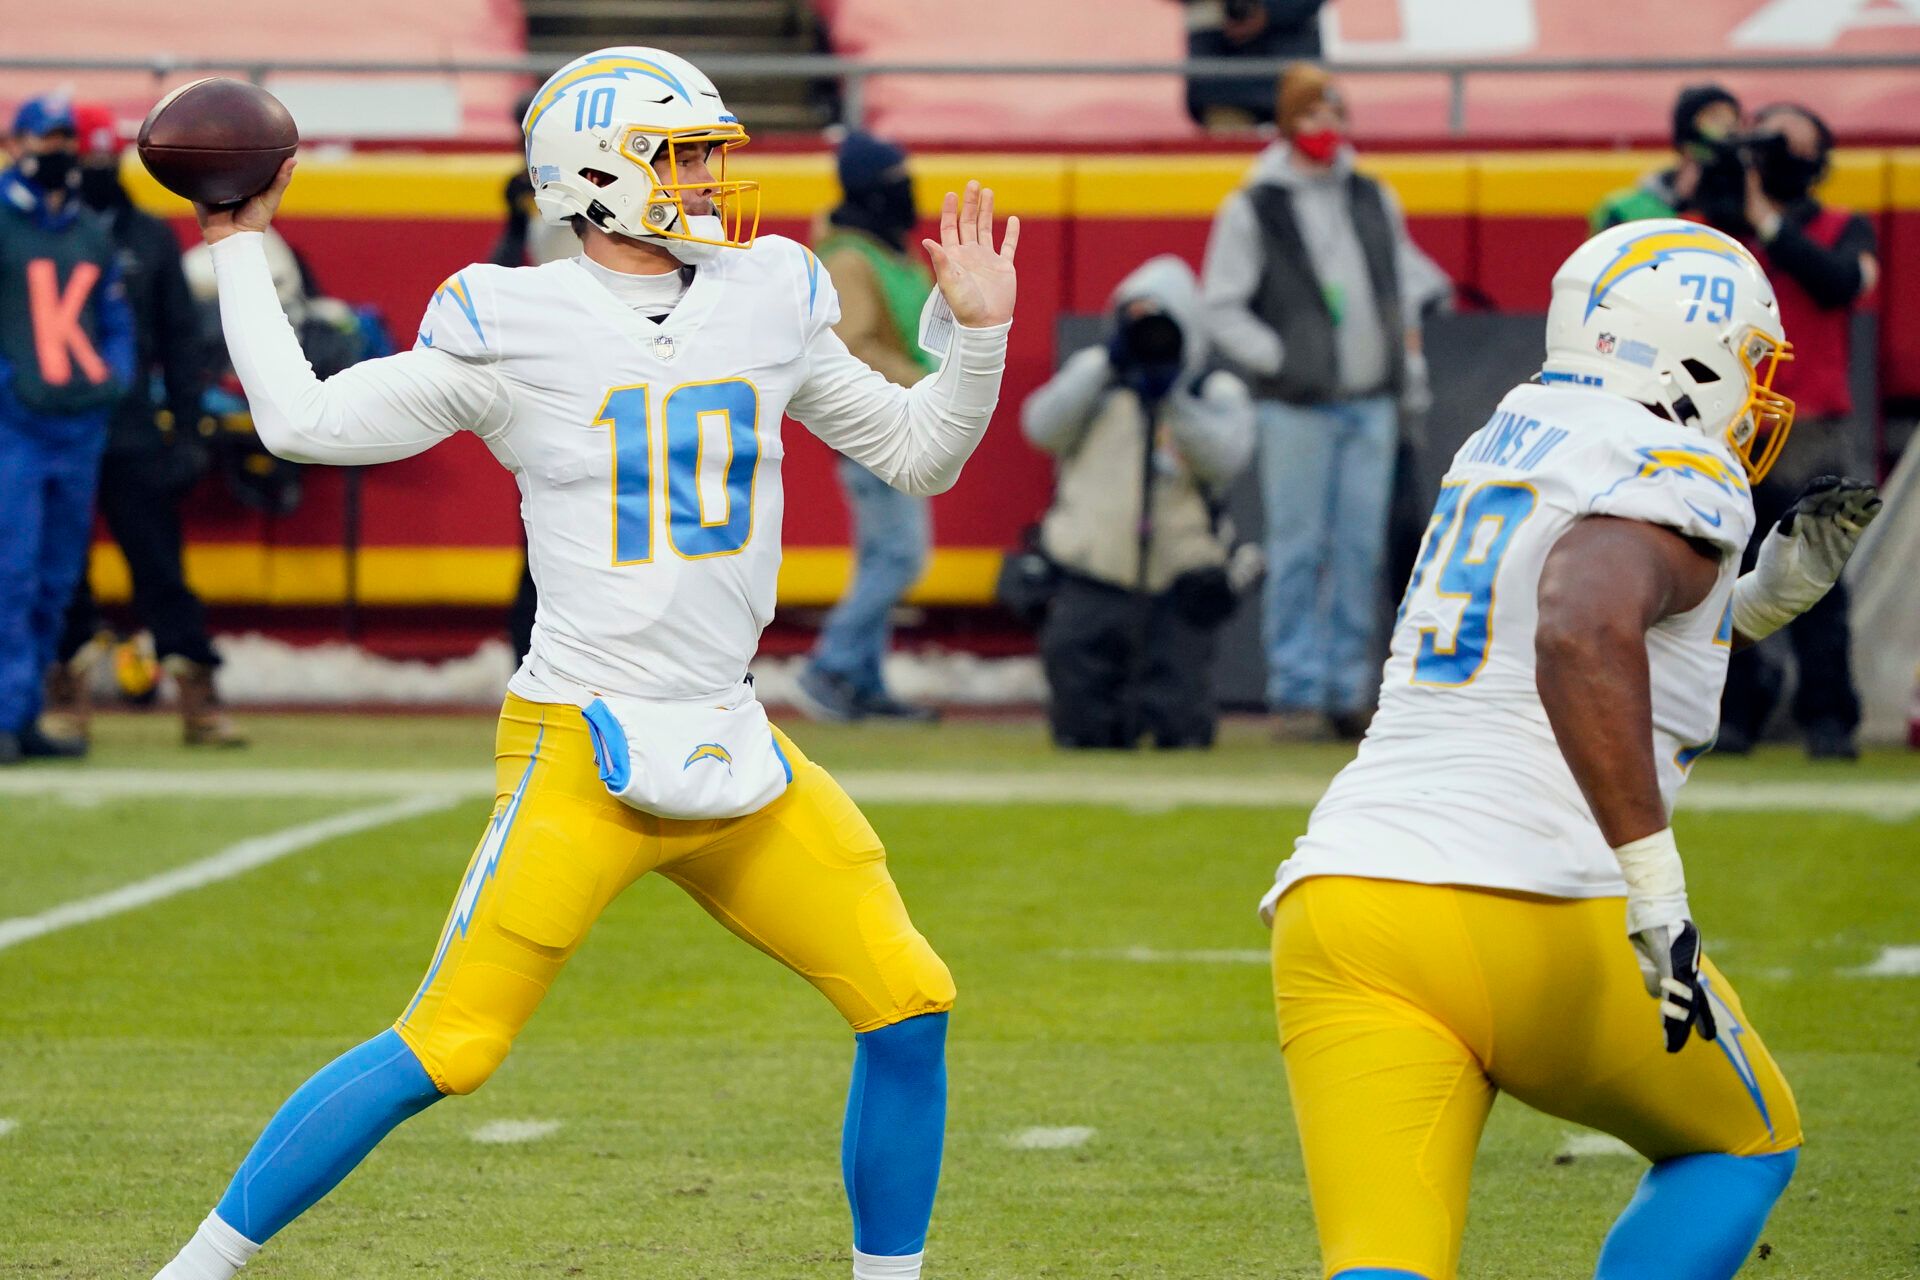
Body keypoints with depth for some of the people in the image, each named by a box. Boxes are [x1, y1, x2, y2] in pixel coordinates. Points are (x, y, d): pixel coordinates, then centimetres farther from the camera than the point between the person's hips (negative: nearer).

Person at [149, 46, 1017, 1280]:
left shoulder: (767, 303, 9)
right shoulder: (518, 325, -4)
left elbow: (920, 454, 19)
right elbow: (305, 421, -1)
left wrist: (980, 330, 5)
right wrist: (242, 252, 5)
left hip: (728, 750, 5)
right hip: (579, 750, -5)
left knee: (907, 1004, 0)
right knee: (448, 1047, -10)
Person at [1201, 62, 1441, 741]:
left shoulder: (1374, 200, 13)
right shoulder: (1253, 209, -2)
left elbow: (1406, 280, 24)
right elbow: (1222, 308, -2)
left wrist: (1409, 360, 14)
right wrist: (1278, 360, -10)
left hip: (1372, 403, 5)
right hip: (1297, 408, -5)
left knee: (1362, 550, 4)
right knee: (1298, 551, -5)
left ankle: (1349, 691, 10)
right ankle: (1296, 691, -1)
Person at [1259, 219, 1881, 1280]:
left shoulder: (1513, 448, 22)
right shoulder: (1673, 479, -4)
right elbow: (1586, 642, -26)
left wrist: (1773, 590, 29)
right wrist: (1656, 889, -27)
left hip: (1343, 901, 6)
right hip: (1540, 913, -6)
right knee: (1744, 1144, 23)